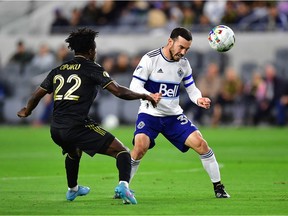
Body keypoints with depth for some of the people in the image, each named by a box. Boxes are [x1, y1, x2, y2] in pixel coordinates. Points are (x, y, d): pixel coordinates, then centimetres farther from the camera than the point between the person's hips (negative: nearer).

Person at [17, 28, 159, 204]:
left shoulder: (58, 70, 16)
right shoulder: (92, 69, -1)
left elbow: (37, 95, 23)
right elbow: (118, 91, -10)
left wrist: (27, 112, 42)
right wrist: (143, 96, 3)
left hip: (56, 130, 7)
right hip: (77, 127, -7)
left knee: (73, 153, 41)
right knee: (122, 152, -4)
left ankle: (72, 189, 59)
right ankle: (123, 185, -30)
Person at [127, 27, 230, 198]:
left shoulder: (184, 63, 2)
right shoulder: (150, 59, -13)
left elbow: (191, 88, 11)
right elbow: (134, 86, -15)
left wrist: (199, 99, -13)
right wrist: (149, 96, -35)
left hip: (174, 115, 4)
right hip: (150, 114, -4)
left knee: (200, 143, -10)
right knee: (140, 147, -27)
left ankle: (218, 186, 4)